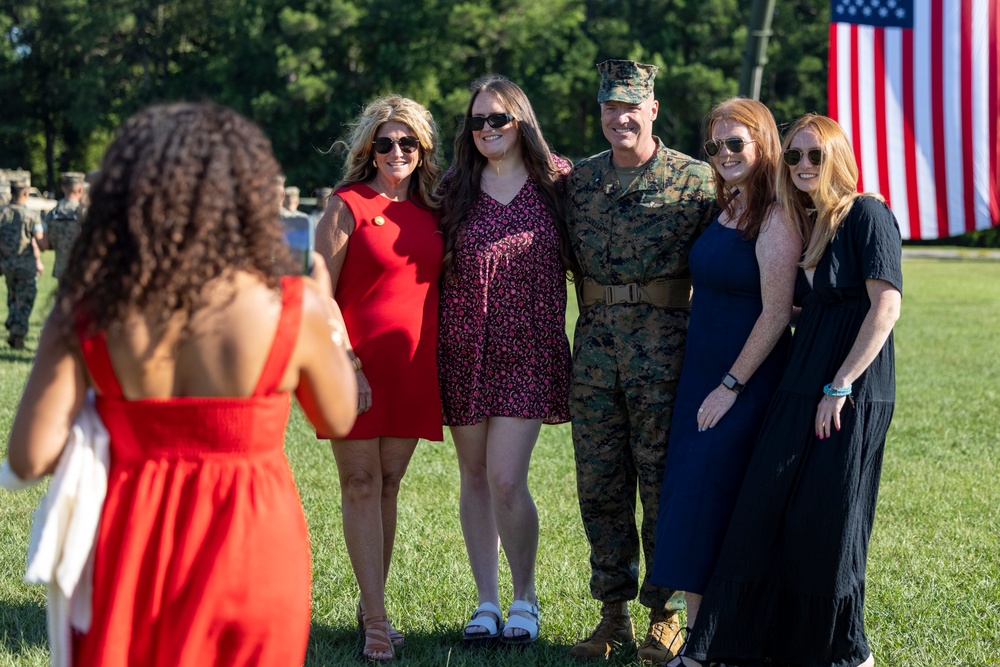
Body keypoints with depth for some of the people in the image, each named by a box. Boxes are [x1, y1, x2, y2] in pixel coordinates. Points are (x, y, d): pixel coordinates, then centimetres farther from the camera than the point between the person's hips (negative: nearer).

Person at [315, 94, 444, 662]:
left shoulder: (432, 212, 10)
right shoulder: (349, 206, -4)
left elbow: (440, 289, 17)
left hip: (413, 369, 4)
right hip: (358, 365, -4)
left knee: (389, 485, 9)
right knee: (361, 486, -1)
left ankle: (371, 604, 20)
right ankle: (377, 621, -1)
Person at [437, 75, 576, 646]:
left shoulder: (556, 181, 2)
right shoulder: (455, 189, 5)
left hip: (529, 351, -2)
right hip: (466, 349, 2)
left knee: (506, 479, -11)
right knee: (476, 477, 8)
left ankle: (526, 598, 8)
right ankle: (487, 601, 19)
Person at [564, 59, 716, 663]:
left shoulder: (694, 180, -1)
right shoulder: (578, 180, 10)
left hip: (664, 348, -4)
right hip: (595, 346, 4)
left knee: (663, 482, 0)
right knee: (600, 484, 7)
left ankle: (667, 616, 10)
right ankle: (614, 613, 16)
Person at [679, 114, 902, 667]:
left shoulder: (866, 215, -8)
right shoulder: (803, 227, 16)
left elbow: (886, 305, -16)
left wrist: (840, 387, -17)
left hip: (852, 395, -7)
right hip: (799, 388, 7)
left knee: (828, 523, -2)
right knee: (761, 513, 4)